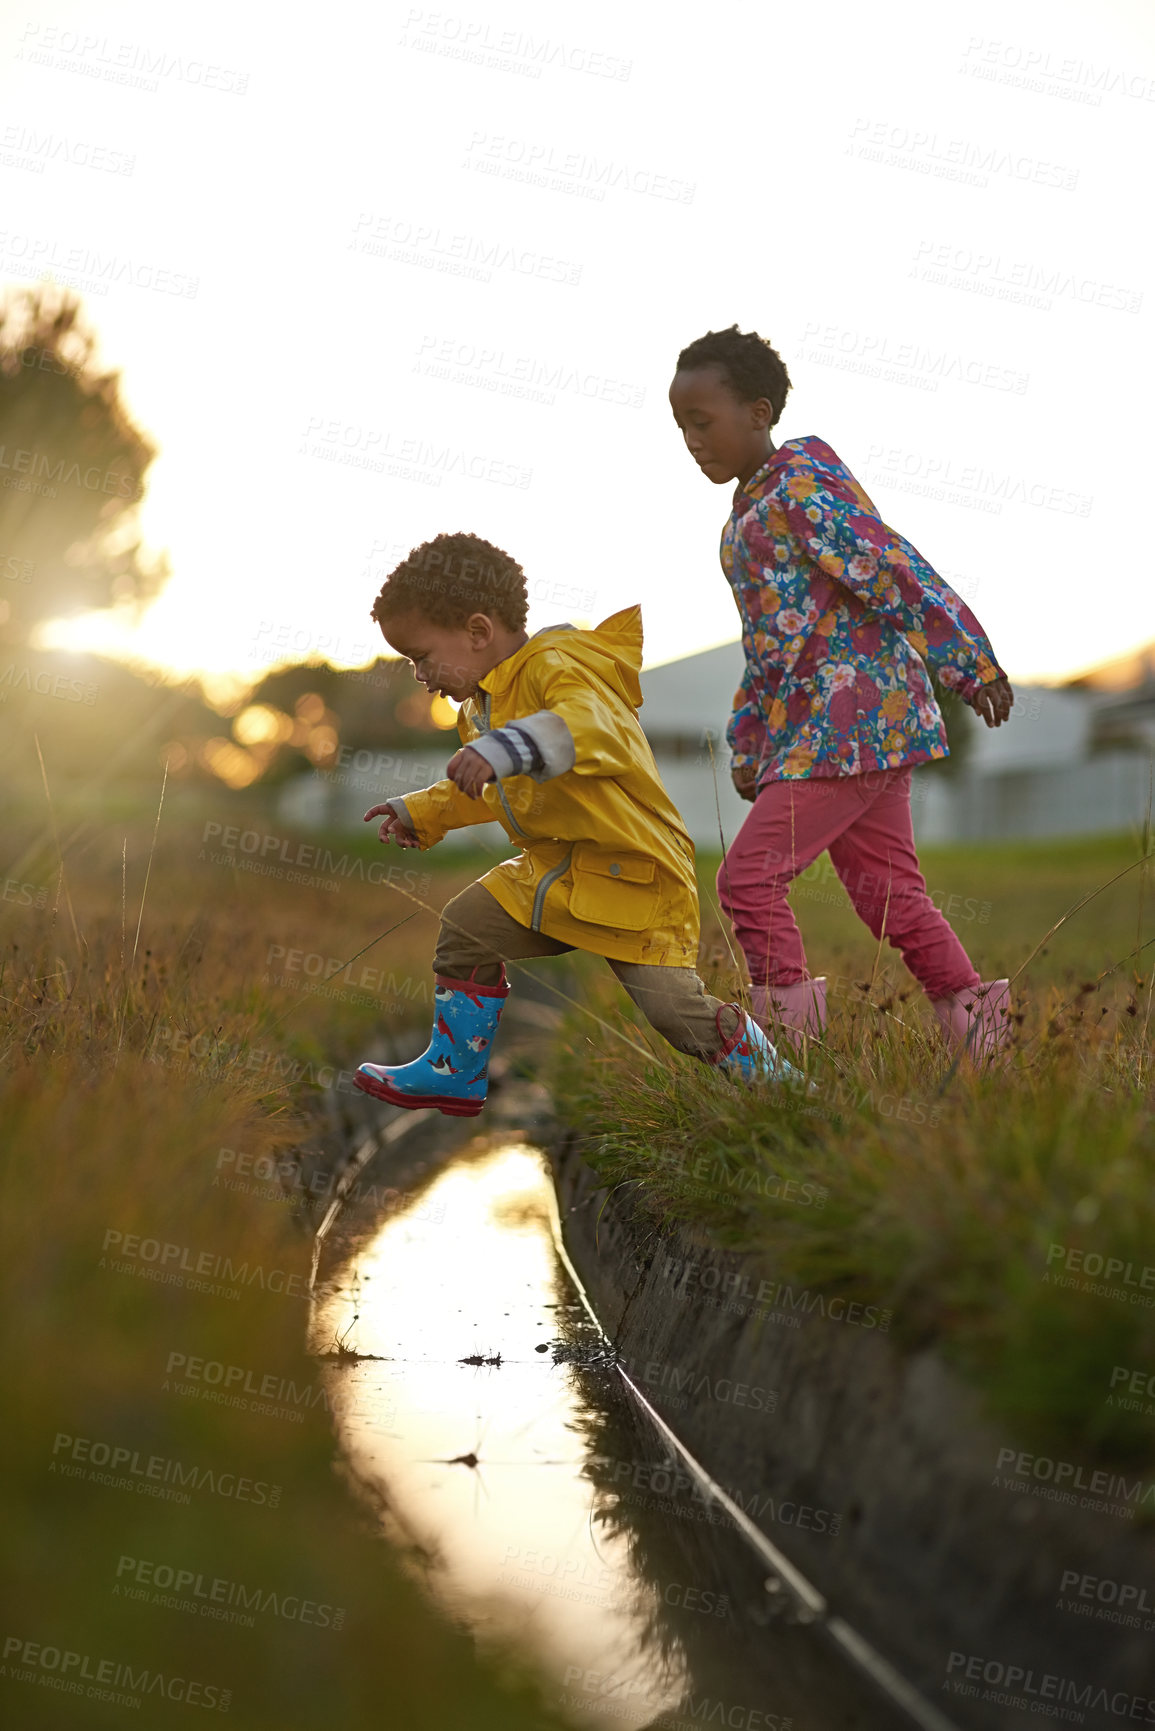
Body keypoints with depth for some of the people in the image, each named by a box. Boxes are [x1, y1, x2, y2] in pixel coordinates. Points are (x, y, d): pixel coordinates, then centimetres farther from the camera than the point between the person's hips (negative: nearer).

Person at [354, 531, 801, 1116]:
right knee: (468, 927, 10)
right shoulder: (482, 703, 14)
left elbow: (594, 725, -43)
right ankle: (455, 1073, 23)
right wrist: (421, 813, 34)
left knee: (670, 1004, -14)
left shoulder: (555, 667, -19)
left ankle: (774, 1081, 9)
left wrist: (505, 750, -57)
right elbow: (489, 794, 31)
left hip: (633, 873, -10)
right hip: (551, 873, 10)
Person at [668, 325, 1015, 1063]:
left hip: (855, 720, -9)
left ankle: (788, 1024, -1)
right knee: (891, 893, 10)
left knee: (750, 875, -10)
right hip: (813, 729, 9)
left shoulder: (805, 486, -12)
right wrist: (749, 745, 23)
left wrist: (972, 667, -17)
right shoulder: (750, 512, 17)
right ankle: (979, 1029, 15)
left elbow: (897, 573, -16)